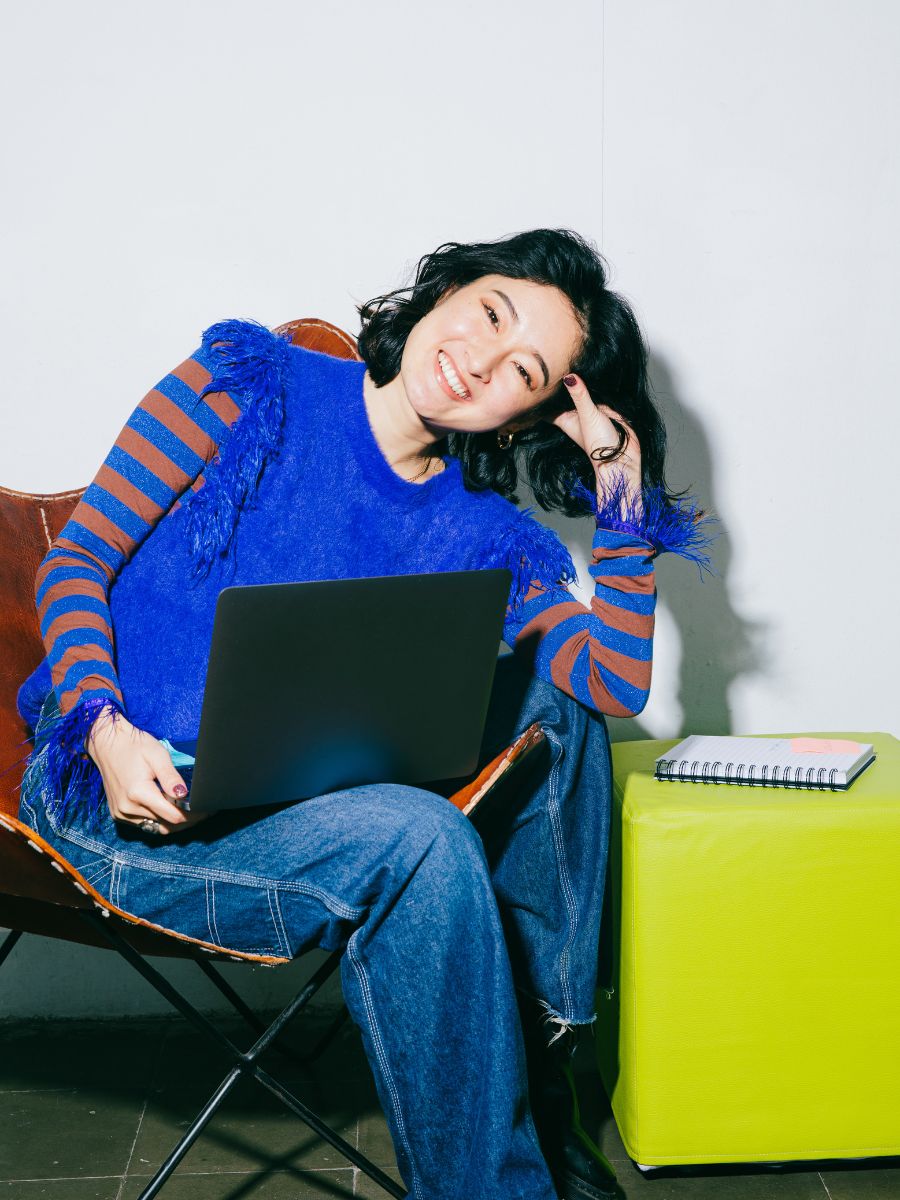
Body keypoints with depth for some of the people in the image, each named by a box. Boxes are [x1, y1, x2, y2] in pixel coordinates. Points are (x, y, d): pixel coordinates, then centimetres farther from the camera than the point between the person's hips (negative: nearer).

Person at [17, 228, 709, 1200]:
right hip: (128, 793, -5)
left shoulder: (476, 533, 5)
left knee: (550, 693, -5)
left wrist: (625, 497, -5)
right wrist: (106, 728, -21)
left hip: (304, 793, 5)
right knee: (421, 843, -30)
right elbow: (77, 559, -4)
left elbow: (616, 685, -4)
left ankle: (539, 1071, 4)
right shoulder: (248, 387, -4)